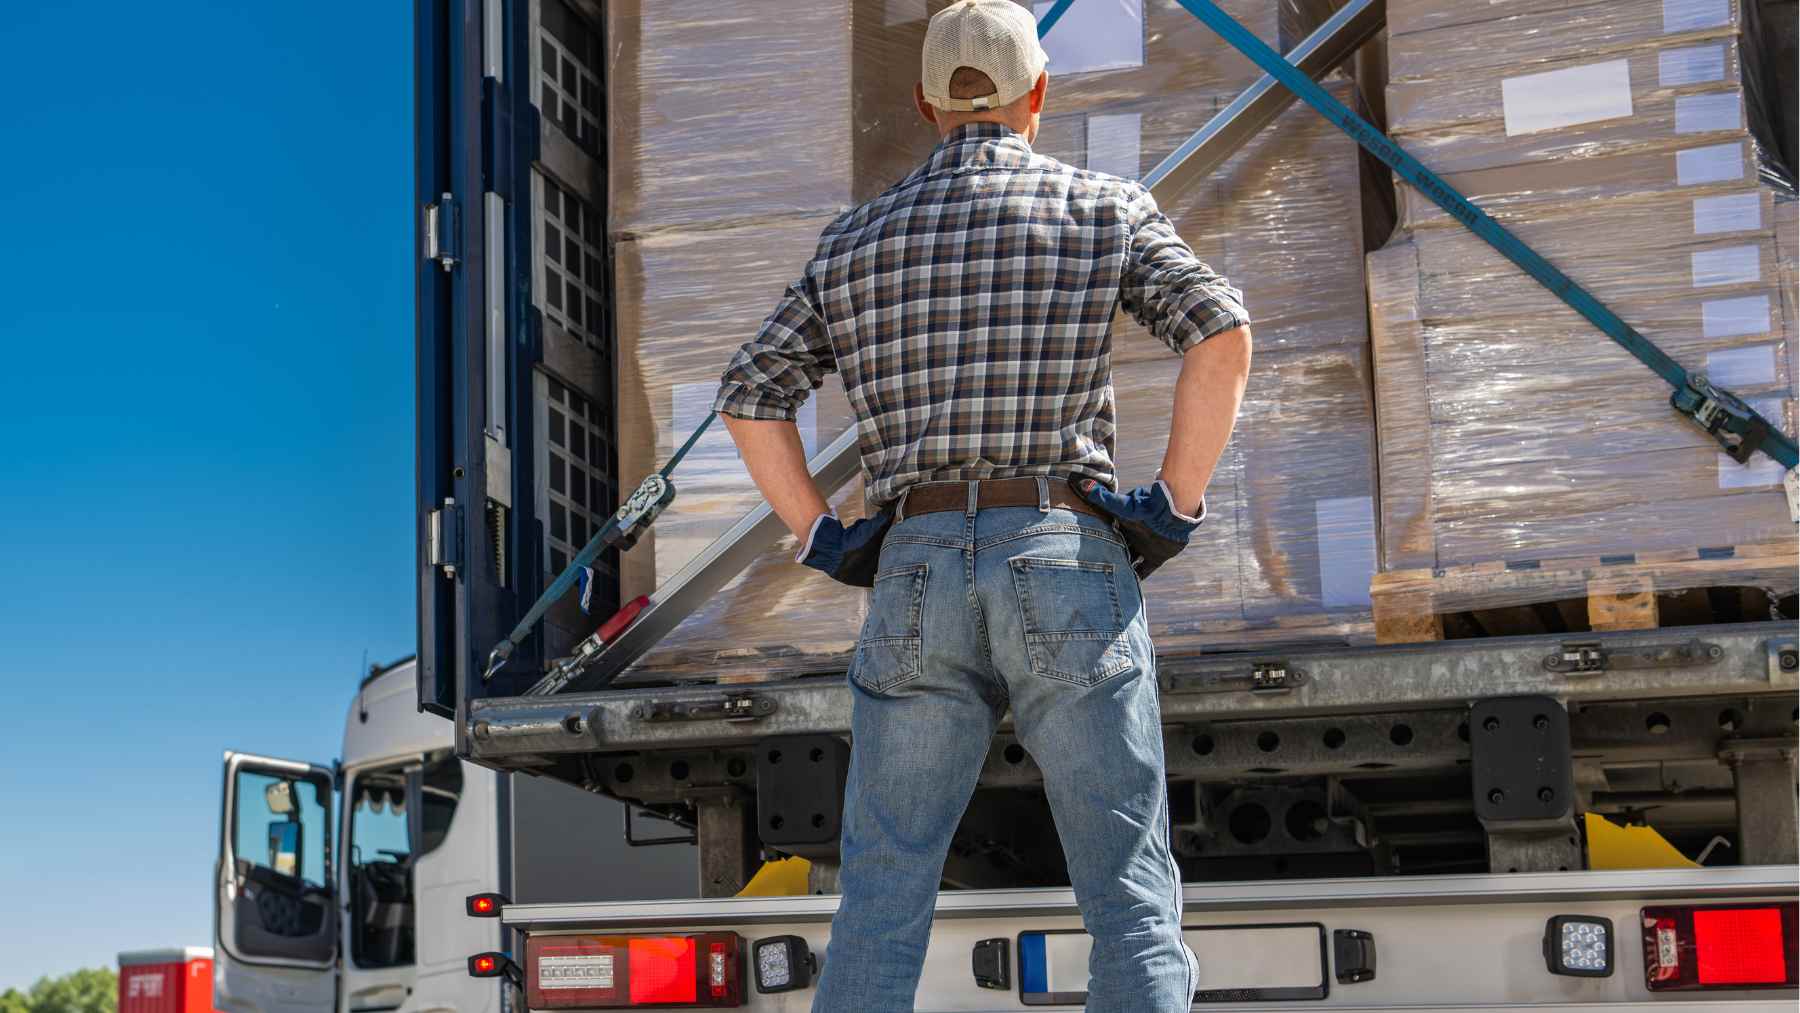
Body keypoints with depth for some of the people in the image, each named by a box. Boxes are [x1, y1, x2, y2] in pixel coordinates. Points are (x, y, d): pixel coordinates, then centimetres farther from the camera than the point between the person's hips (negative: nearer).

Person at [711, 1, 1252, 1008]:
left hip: (917, 572, 3)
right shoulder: (1104, 205, 7)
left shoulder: (857, 237, 16)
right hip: (1065, 564, -2)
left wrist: (822, 537, 15)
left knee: (881, 902, 6)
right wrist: (1180, 505, -2)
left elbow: (749, 398, 14)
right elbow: (1223, 335, -8)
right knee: (1132, 898, 0)